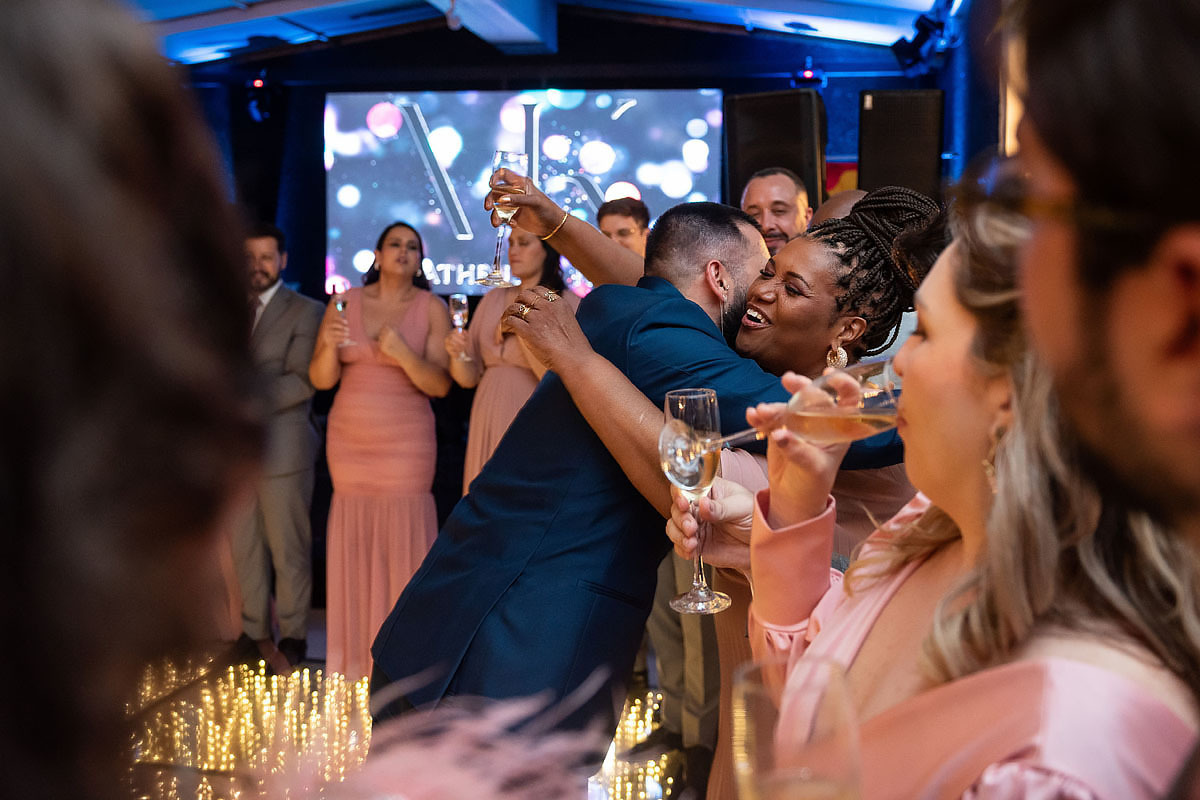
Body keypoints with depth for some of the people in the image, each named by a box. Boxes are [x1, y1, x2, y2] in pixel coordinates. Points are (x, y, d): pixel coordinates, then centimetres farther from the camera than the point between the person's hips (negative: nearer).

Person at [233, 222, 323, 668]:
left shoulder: (305, 311, 0)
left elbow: (301, 381, -11)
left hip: (281, 447, -5)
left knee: (288, 547, 1)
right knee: (245, 547, 9)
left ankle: (292, 635, 11)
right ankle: (254, 631, 19)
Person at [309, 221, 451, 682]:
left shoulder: (432, 309, -1)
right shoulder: (345, 303, 5)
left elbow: (440, 385, -6)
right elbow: (321, 379, 2)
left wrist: (403, 354, -22)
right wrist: (329, 346, -18)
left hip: (406, 442, -2)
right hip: (348, 440, 2)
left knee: (404, 539, -6)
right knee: (353, 539, 4)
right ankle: (356, 655, 13)